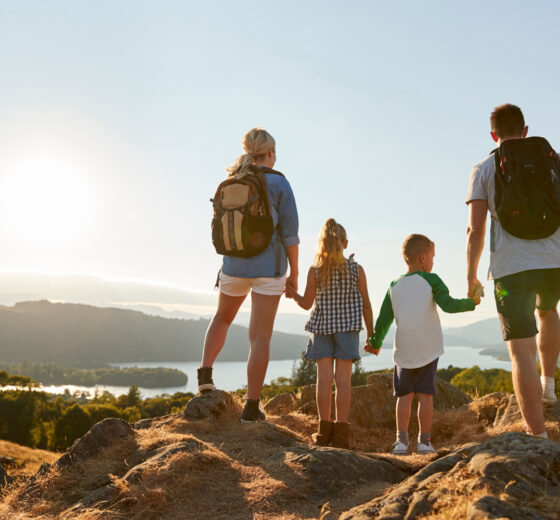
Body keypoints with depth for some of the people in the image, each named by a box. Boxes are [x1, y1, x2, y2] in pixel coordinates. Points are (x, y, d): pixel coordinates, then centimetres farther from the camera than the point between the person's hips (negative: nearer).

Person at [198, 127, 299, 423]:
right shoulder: (278, 182, -8)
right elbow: (289, 231, -9)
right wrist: (294, 274, -1)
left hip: (234, 265, 4)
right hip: (269, 267, -4)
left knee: (223, 317, 29)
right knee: (260, 336, 0)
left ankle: (205, 372, 11)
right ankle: (252, 407, 2)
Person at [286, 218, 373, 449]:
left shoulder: (315, 270, -5)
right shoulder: (357, 270, -3)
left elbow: (307, 304, -2)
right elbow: (366, 305, 1)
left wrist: (293, 294, 17)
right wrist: (371, 334, 9)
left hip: (322, 326, 0)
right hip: (347, 328, 0)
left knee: (324, 377, 3)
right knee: (343, 379, 1)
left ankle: (324, 430, 5)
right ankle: (341, 432, 3)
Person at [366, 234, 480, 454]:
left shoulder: (394, 286, 7)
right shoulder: (431, 280, -3)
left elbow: (383, 320, 9)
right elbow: (448, 305, -13)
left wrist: (375, 343, 21)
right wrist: (471, 302, 2)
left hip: (403, 351, 2)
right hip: (428, 350, -2)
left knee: (405, 395, 7)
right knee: (425, 395, 4)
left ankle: (401, 440, 0)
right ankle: (424, 440, 8)